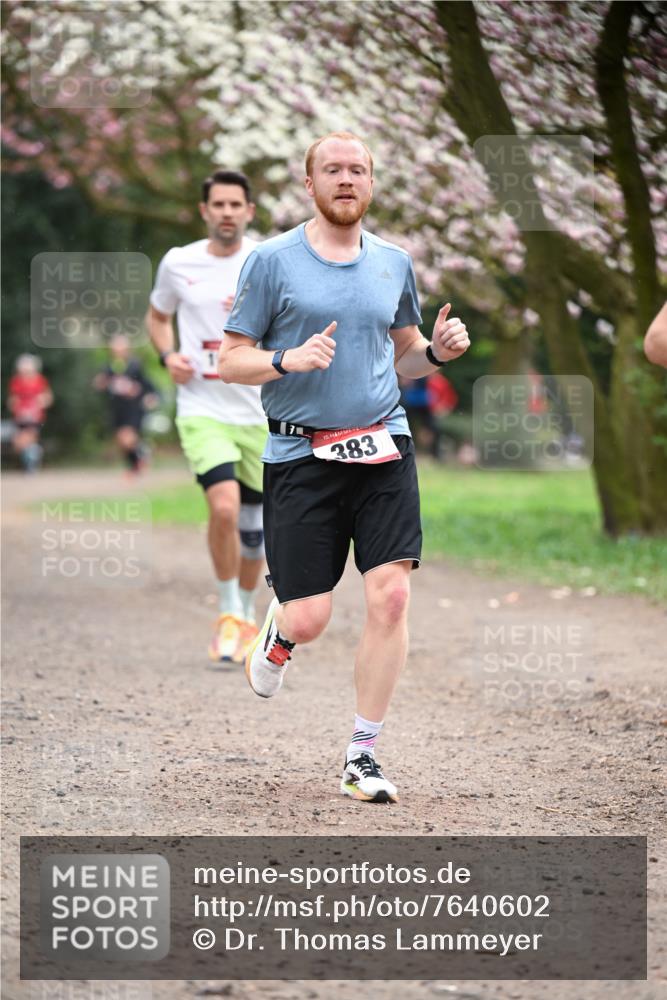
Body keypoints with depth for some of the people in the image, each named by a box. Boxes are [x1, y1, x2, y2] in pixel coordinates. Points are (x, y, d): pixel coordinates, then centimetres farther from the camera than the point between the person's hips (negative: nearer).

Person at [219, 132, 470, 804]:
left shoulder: (393, 264, 12)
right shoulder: (272, 261, -1)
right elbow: (231, 361, 0)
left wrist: (439, 351, 1)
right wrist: (290, 359, -18)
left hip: (383, 448, 3)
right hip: (300, 453, -3)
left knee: (390, 595, -12)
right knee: (309, 620, -4)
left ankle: (362, 755, 1)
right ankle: (277, 628, 37)